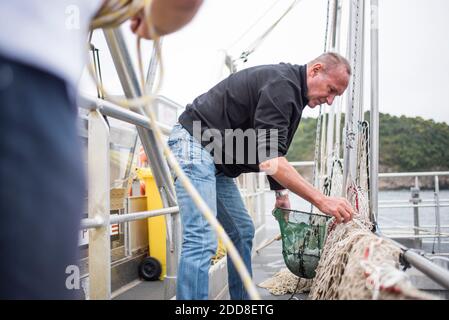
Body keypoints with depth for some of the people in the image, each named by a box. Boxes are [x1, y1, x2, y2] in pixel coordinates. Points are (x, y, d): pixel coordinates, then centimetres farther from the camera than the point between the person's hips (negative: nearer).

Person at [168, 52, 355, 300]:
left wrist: (281, 192, 16)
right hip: (195, 144, -11)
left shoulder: (290, 88, 14)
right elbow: (268, 159, -28)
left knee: (242, 231, 12)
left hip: (215, 159, 11)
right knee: (201, 241, -19)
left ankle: (242, 298, 23)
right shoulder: (282, 84, -19)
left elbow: (269, 154, 23)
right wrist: (321, 200, -27)